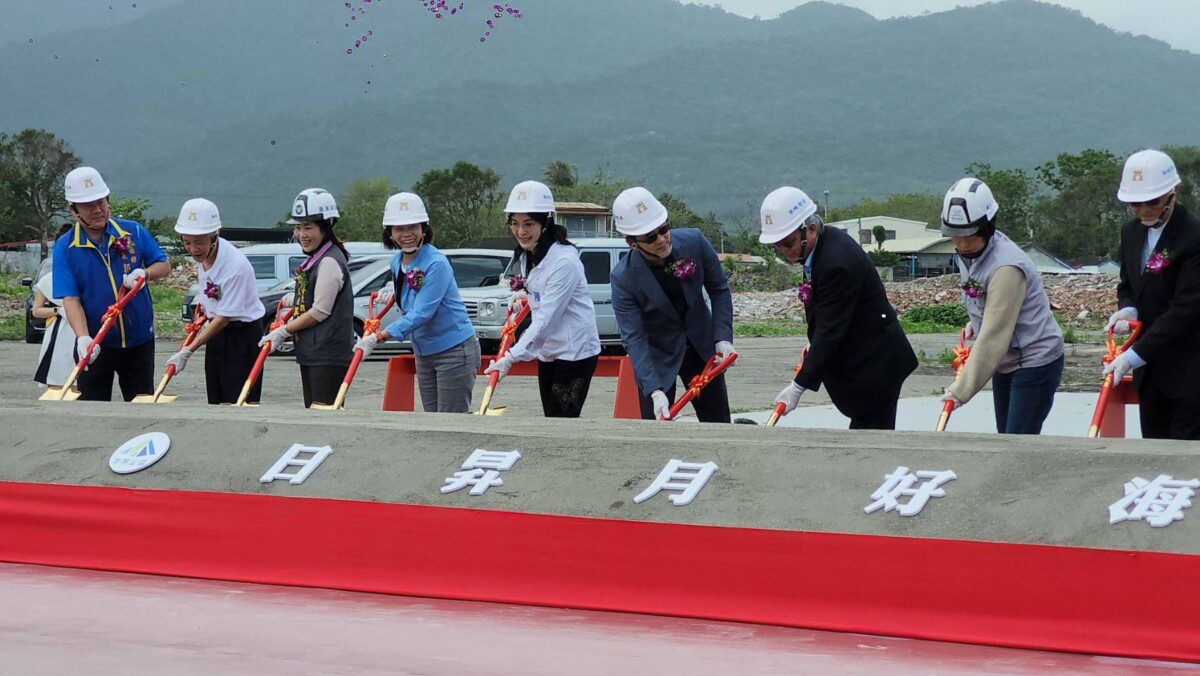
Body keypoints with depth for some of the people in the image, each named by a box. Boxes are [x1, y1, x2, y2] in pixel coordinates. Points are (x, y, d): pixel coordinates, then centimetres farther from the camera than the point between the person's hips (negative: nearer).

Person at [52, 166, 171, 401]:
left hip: (139, 340, 2)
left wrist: (145, 273, -15)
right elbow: (70, 299, -14)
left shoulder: (134, 232, 0)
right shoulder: (65, 248, -7)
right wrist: (83, 337, -30)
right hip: (95, 345, -2)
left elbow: (164, 266, 8)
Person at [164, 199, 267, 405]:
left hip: (243, 336, -8)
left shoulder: (236, 266, -28)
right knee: (216, 403, 8)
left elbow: (224, 318, -25)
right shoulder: (203, 253, -5)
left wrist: (188, 351, -24)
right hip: (217, 333, 8)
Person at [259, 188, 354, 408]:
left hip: (328, 354, -10)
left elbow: (320, 312, -16)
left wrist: (283, 332, -7)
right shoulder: (314, 260, 17)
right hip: (310, 353, 10)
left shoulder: (329, 262, -14)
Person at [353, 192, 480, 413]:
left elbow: (420, 314, -28)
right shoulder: (397, 262, 6)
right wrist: (394, 294, 6)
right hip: (422, 354, 9)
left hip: (455, 351, -9)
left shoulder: (436, 263, -20)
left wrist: (378, 337, -35)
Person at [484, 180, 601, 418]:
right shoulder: (526, 256, 7)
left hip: (575, 351, -9)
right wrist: (522, 294, 7)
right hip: (547, 352, 9)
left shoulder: (564, 260, -21)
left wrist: (512, 357, -27)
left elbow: (546, 318, -25)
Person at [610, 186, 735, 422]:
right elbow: (634, 339, -27)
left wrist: (723, 337, -14)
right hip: (656, 358, -3)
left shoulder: (694, 241, -18)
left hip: (702, 348, 3)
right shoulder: (623, 278, -25)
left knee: (719, 426, 11)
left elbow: (719, 290, -3)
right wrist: (654, 391, -38)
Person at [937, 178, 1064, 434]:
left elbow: (993, 336, -28)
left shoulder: (1006, 266, -27)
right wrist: (975, 323, 7)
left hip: (1036, 362, -9)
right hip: (1005, 363, 9)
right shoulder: (967, 254, 1)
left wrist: (962, 390, -26)